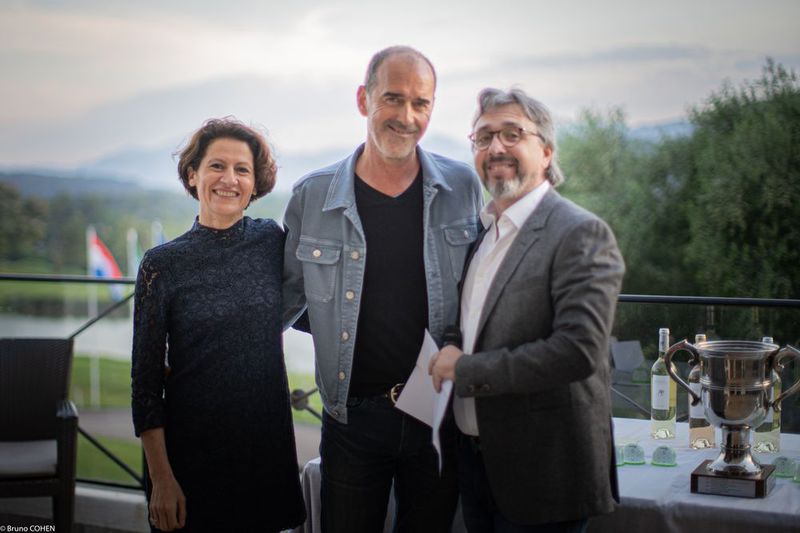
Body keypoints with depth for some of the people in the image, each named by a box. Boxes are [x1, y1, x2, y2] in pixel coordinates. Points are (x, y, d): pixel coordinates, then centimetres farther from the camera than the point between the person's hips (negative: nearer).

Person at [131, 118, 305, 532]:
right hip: (191, 447, -2)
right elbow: (146, 381, -5)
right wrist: (161, 477, -8)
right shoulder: (162, 264, -7)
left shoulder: (271, 240, -1)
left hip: (267, 443, 3)